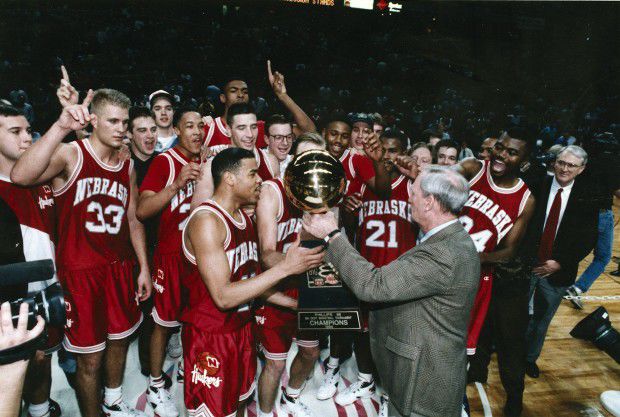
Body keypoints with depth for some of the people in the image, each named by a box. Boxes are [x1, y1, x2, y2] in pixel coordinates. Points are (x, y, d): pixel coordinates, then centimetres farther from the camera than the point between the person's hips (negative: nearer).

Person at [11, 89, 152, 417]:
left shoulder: (127, 165, 6)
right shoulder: (70, 154, -12)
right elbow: (21, 176, -34)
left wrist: (143, 267, 10)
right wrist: (61, 128, -42)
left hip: (120, 268, 6)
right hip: (80, 271, -6)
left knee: (119, 338, 21)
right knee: (90, 359, 5)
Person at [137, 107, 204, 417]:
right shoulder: (165, 161, -10)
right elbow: (142, 211, -19)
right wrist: (176, 185, -29)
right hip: (172, 255, -5)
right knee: (164, 323, 8)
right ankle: (155, 385, 25)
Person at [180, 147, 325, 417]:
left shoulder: (244, 218, 7)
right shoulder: (206, 220, -22)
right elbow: (223, 296, -28)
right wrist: (285, 268, -28)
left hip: (242, 328, 8)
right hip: (210, 336, -8)